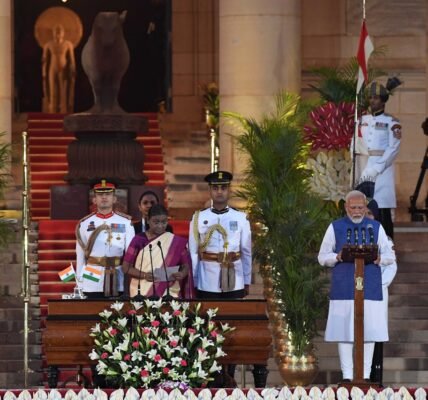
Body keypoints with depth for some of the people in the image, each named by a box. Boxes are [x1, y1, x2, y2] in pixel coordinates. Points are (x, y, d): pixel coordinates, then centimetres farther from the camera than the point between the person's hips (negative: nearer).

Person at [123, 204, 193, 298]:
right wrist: (144, 275, -16)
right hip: (143, 294, -1)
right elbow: (126, 267, 2)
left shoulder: (177, 242, 6)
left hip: (169, 294, 1)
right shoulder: (139, 240, 3)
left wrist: (182, 274, -14)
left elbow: (186, 265, 9)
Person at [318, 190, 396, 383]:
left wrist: (379, 258, -13)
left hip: (370, 287, 1)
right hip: (344, 288, -1)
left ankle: (365, 375, 5)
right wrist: (337, 257, -15)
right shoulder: (335, 228, 6)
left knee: (370, 330, -1)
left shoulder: (376, 228, 9)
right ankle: (347, 375, 2)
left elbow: (390, 256, 11)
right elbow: (322, 257, 7)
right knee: (344, 330, -3)